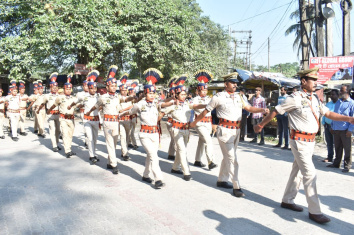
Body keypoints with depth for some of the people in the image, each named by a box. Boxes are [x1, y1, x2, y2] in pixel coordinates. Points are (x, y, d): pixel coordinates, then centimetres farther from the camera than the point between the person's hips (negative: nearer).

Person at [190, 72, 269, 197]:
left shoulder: (239, 97, 9)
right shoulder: (218, 97, -7)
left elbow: (249, 108, 7)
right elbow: (205, 111, 0)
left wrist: (262, 110, -11)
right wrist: (194, 122, 8)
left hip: (236, 130, 7)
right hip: (225, 130, -6)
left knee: (228, 157, 17)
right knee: (232, 159, -7)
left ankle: (221, 180, 32)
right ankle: (236, 187, 0)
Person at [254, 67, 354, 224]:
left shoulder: (315, 99, 10)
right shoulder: (295, 98, -14)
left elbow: (328, 114, 12)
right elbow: (275, 112, -8)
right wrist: (260, 125, -2)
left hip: (310, 141, 8)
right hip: (300, 141, -8)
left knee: (297, 171, 15)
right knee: (310, 174, -6)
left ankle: (287, 201, 29)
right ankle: (314, 211, 4)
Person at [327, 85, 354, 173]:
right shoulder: (338, 102, 14)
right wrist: (332, 126, 15)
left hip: (345, 130, -6)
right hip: (336, 129, 6)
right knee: (337, 147, 14)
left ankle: (347, 166, 12)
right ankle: (336, 163, 24)